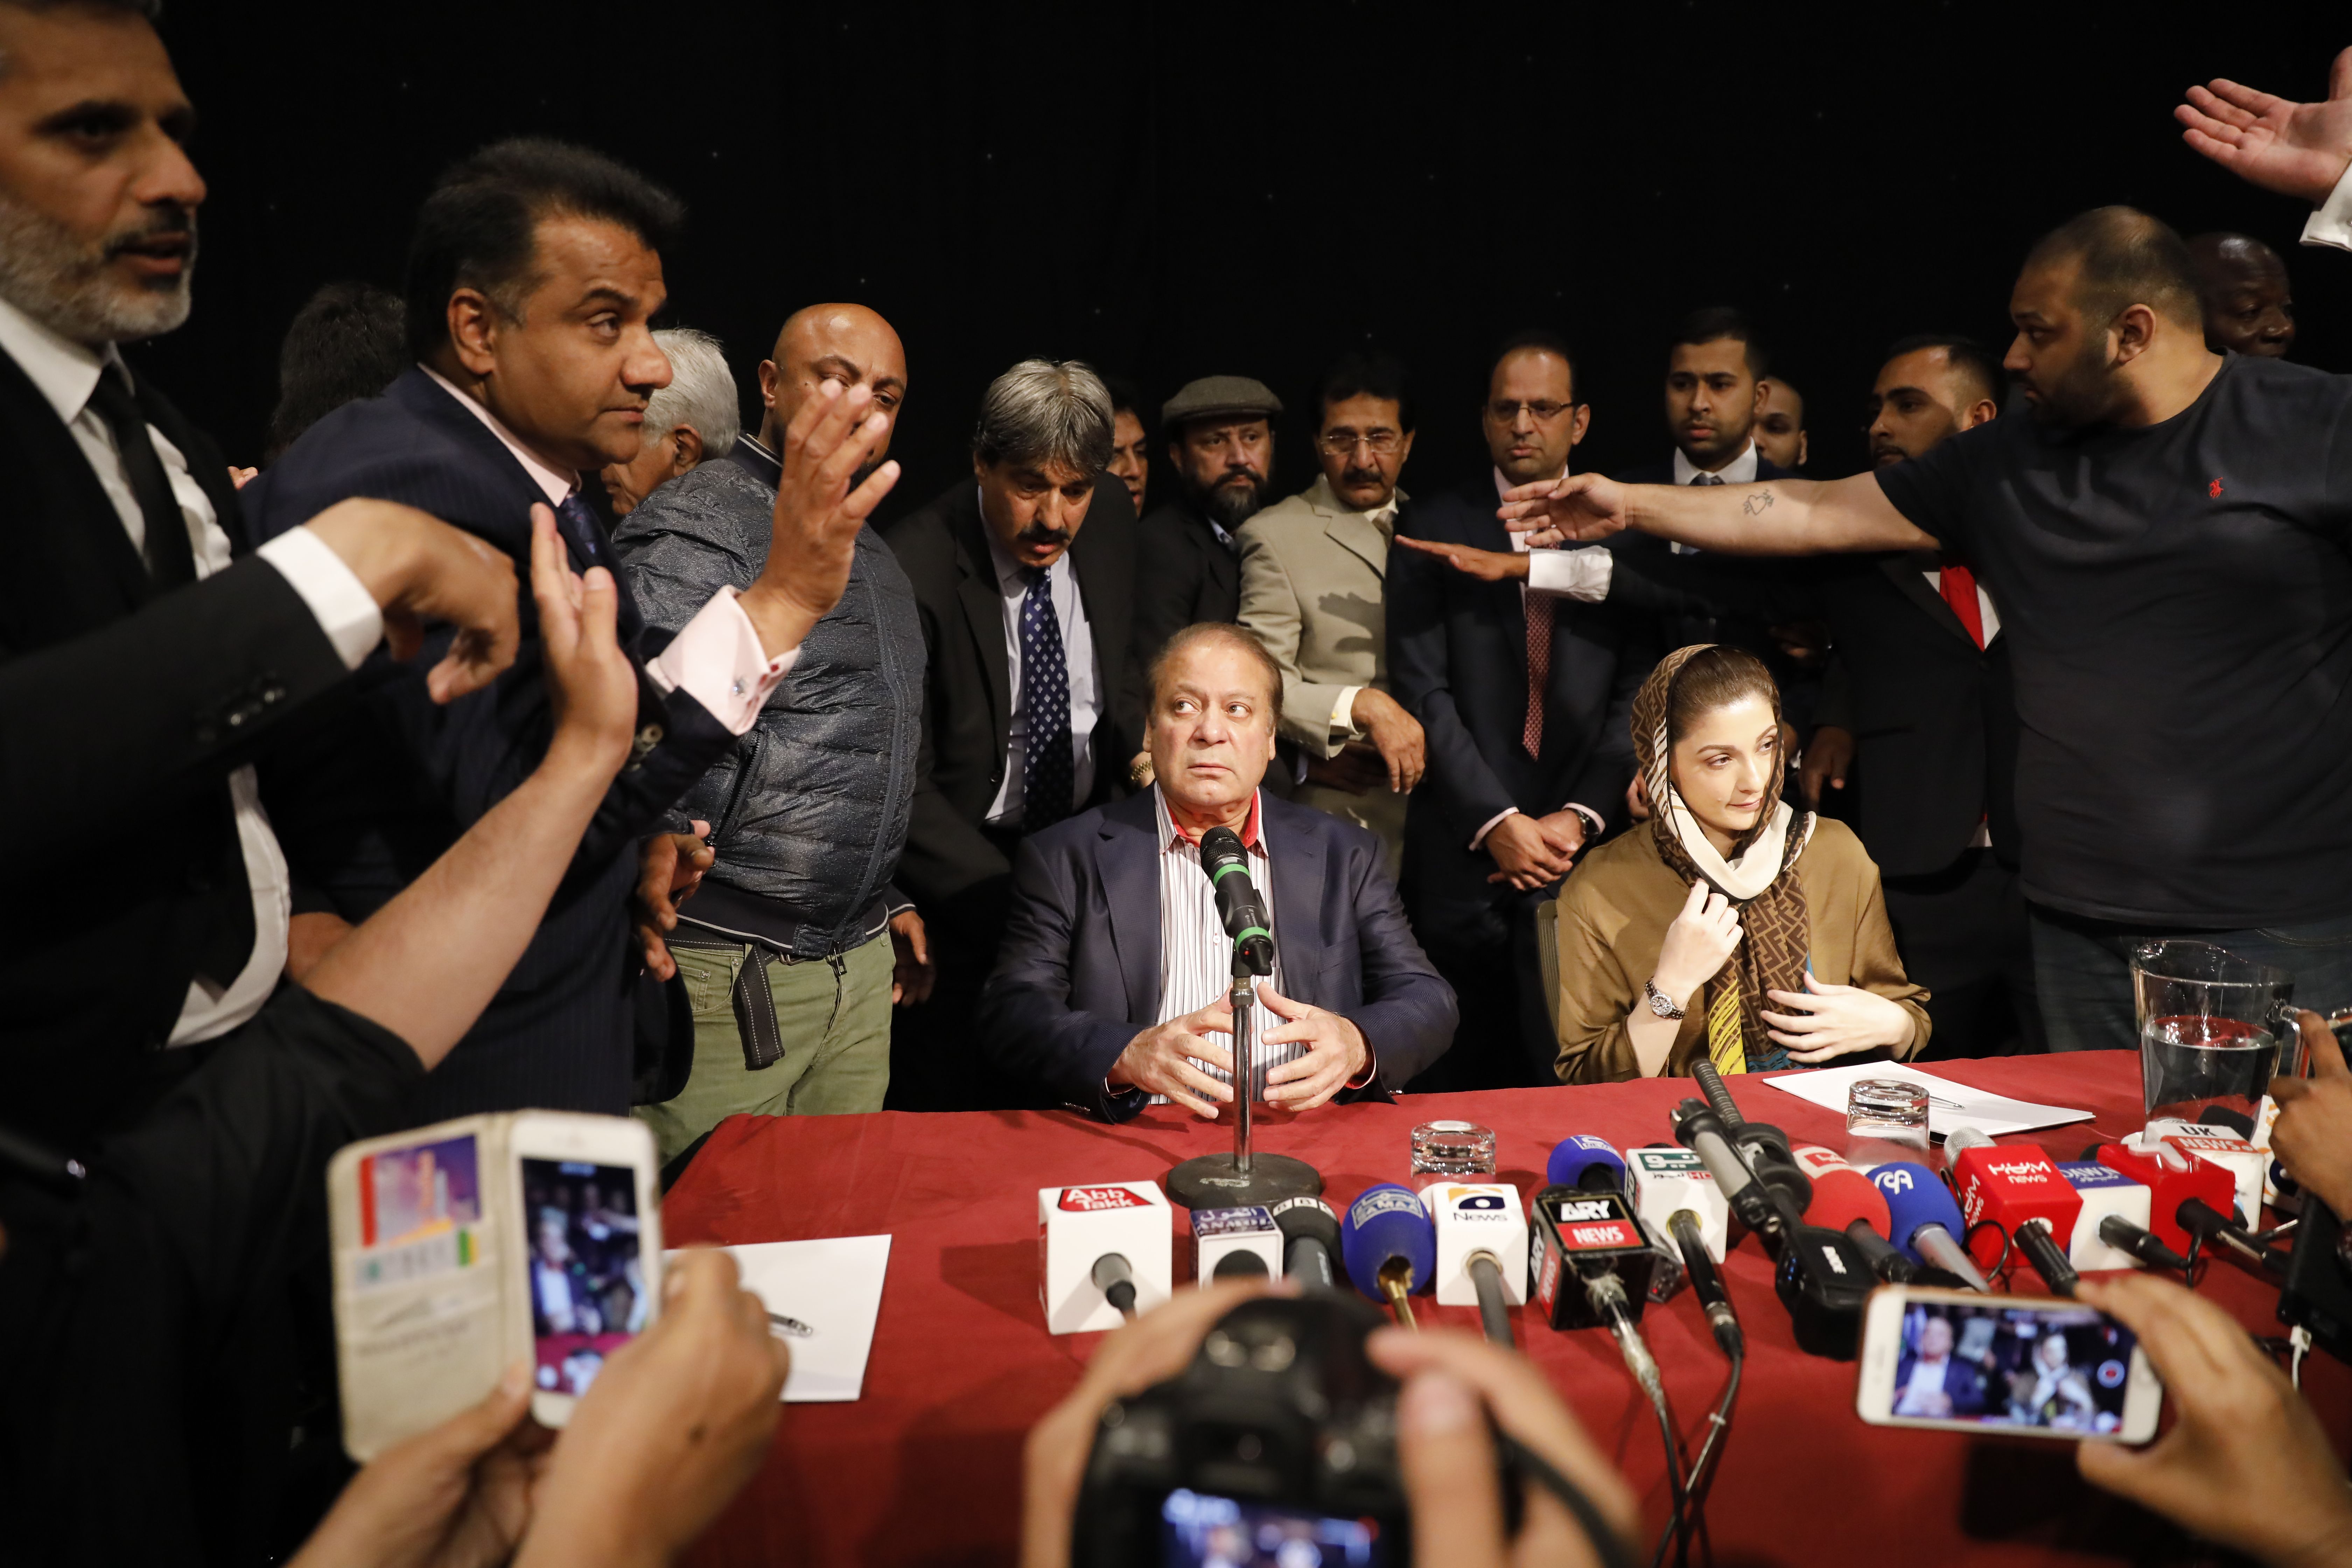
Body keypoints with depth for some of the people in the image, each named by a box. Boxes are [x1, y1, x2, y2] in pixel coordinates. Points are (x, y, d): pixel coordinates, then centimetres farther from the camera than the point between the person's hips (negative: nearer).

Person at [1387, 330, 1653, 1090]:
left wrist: (1580, 815, -9)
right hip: (1464, 855, -1)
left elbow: (1636, 692, 3)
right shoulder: (1432, 529, 4)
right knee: (1463, 1081, 5)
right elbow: (1423, 691, -4)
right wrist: (1496, 822, -11)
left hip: (1586, 848, 1)